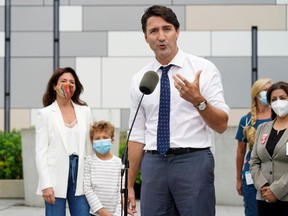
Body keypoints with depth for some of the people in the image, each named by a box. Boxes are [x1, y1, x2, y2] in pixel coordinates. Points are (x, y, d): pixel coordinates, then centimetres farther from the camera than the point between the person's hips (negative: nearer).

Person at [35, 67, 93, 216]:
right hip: (56, 178, -3)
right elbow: (41, 151, -2)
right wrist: (46, 184, -10)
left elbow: (89, 146, 12)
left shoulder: (85, 111, 11)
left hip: (80, 177, 3)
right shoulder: (45, 114, 2)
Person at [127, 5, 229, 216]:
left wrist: (198, 100, -25)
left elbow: (221, 125, -6)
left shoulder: (203, 68, -1)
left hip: (193, 161, -3)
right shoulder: (140, 79, 10)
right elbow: (137, 136, 13)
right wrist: (129, 185, 10)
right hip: (154, 165, 4)